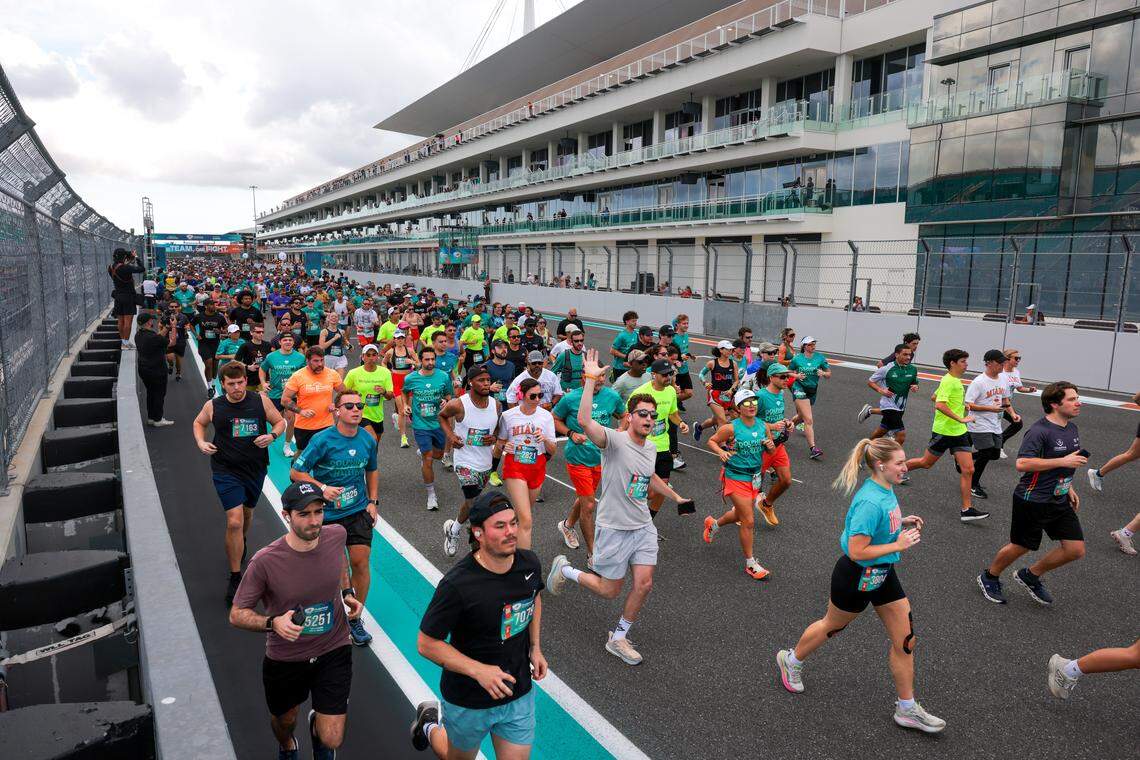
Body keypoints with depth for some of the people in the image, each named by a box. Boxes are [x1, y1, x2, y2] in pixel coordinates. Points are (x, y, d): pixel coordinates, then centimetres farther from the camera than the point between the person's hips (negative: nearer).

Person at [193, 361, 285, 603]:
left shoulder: (260, 401, -7)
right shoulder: (213, 406, -6)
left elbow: (280, 421, 5)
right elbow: (199, 422, 15)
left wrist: (272, 436, -15)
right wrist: (201, 442, -3)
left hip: (256, 468, 3)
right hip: (226, 471, -2)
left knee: (247, 511, 24)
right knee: (234, 521, -12)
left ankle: (242, 543, 58)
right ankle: (235, 578, 0)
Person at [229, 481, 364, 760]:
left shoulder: (335, 535, -14)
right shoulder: (264, 562, -26)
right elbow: (237, 614, -15)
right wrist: (274, 622, -33)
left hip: (333, 651, 1)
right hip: (285, 658, -1)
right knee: (284, 721, 25)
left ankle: (318, 724, 39)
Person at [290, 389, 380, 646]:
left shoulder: (368, 440, -2)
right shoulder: (322, 440, -16)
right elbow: (295, 473, -11)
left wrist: (373, 501, 7)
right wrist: (322, 488, -24)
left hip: (359, 512, 3)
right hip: (327, 514, -3)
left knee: (361, 562, -5)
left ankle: (355, 618, 14)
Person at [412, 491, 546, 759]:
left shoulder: (530, 563, -11)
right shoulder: (457, 584, -29)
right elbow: (426, 644, -20)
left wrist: (535, 648, 3)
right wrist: (479, 671, -27)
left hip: (519, 695, 4)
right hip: (469, 701, -4)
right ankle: (430, 725, 51)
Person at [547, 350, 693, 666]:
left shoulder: (651, 447, 6)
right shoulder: (614, 440, -18)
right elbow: (584, 421, -39)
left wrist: (676, 497, 29)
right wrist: (590, 379, -40)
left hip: (643, 527, 6)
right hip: (613, 528, -6)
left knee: (644, 583, -1)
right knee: (610, 590, 5)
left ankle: (618, 638, 21)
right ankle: (565, 570, 32)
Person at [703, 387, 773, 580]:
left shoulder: (763, 427, -2)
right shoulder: (730, 428, -17)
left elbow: (770, 448, 12)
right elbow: (711, 441, -5)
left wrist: (770, 446, -12)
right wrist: (721, 452, -24)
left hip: (755, 477, 6)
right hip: (735, 478, -6)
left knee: (740, 515, 23)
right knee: (748, 522, -6)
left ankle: (713, 523, 53)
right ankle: (750, 564, 9)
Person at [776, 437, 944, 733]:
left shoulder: (885, 489, -2)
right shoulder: (870, 501, -31)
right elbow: (856, 552, -31)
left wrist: (901, 523, 2)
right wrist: (898, 545, -26)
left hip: (883, 574, 8)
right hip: (857, 577, -8)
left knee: (905, 640, 9)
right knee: (832, 626, 17)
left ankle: (906, 709, 26)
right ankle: (791, 660, 44)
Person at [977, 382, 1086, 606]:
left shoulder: (1072, 428, 7)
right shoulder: (1039, 431, -22)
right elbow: (1022, 464, -31)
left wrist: (1069, 487, 20)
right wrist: (1063, 461, -30)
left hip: (1059, 501, 8)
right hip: (1032, 501, -8)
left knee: (1076, 550, 4)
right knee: (1020, 547, 7)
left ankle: (1030, 576, 25)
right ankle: (989, 577, 32)